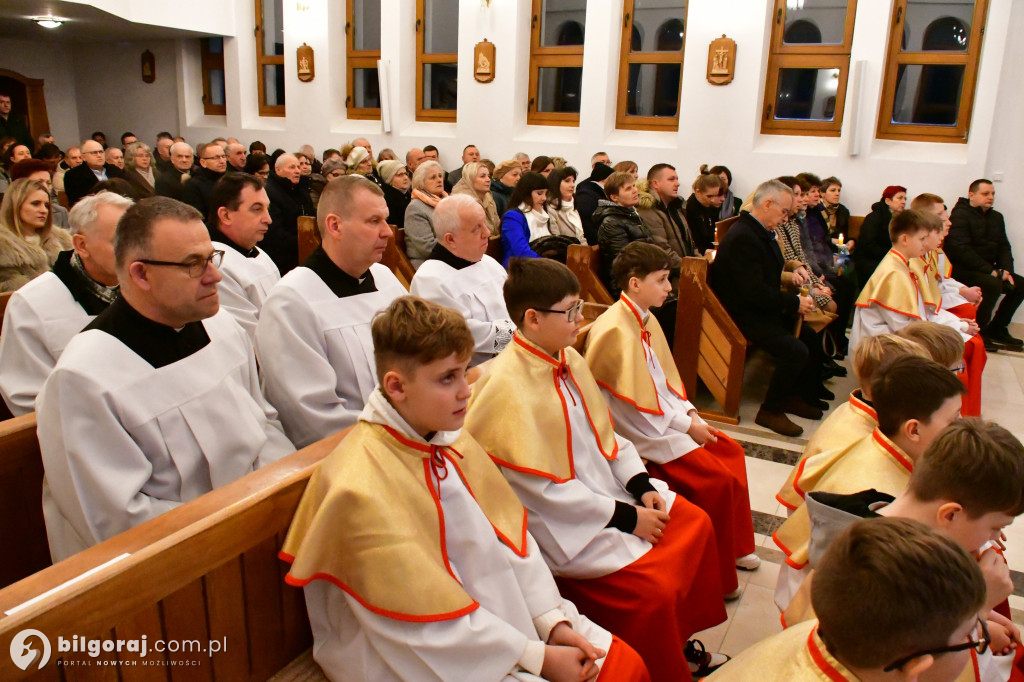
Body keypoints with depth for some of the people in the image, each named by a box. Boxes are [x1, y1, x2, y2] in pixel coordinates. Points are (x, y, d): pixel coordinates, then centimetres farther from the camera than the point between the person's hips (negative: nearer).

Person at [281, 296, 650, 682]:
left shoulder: (452, 441, -2)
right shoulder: (362, 489, -24)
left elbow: (511, 536, 3)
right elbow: (432, 625, -20)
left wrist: (554, 622, -6)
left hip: (497, 614, 7)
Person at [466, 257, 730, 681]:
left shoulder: (569, 359, 2)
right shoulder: (505, 388, -24)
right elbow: (544, 491, -22)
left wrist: (641, 485, -1)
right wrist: (625, 517, -17)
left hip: (607, 487, 9)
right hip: (563, 525, -9)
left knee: (695, 524, 7)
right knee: (653, 587, -18)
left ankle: (679, 640, 25)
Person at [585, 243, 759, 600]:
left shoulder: (646, 320, 9)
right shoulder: (614, 330, -22)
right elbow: (637, 405, -22)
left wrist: (690, 413, 2)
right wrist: (686, 425, -15)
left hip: (666, 417, 10)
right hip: (639, 431, -10)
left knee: (731, 451, 9)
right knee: (716, 478, -16)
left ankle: (735, 546, 27)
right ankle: (716, 579, 3)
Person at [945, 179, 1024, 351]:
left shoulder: (996, 217, 16)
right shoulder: (960, 215, -11)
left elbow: (1004, 247, 15)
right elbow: (961, 249, -21)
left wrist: (1006, 270, -6)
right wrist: (991, 271, -23)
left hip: (988, 270, 9)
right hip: (961, 270, -9)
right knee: (993, 284, -30)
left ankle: (997, 329, 8)